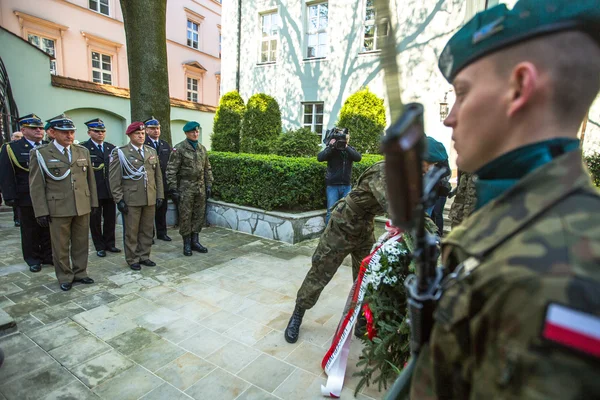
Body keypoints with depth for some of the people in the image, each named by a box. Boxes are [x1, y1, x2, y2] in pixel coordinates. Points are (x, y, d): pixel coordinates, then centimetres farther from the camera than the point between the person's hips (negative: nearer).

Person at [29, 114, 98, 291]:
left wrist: (93, 202, 8)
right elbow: (36, 185, -3)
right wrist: (41, 211, -8)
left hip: (83, 207, 3)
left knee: (81, 243, 12)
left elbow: (90, 179, 11)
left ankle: (80, 272, 27)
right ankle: (64, 277, 23)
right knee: (61, 246, 8)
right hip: (58, 208, -3)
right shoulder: (40, 153, -2)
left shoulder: (83, 151, 8)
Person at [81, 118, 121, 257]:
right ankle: (99, 246, 20)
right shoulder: (83, 148, -4)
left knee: (110, 218, 12)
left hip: (110, 190, 4)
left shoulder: (111, 147, 9)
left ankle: (109, 244, 26)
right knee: (95, 220, 8)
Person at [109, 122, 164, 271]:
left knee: (147, 230, 11)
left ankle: (144, 256, 25)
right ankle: (132, 259, 19)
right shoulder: (120, 152, -2)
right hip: (131, 200, -4)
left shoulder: (152, 152, 12)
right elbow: (114, 179, -4)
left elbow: (158, 176, 12)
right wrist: (119, 199, -9)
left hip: (150, 199, 4)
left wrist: (160, 195, 7)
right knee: (131, 231, 6)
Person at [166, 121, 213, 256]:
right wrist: (173, 189, -12)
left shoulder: (202, 148, 10)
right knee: (185, 216, 2)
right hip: (185, 188, -5)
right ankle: (187, 244, 14)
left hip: (200, 188, 5)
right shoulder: (179, 148, -7)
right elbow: (171, 170, -9)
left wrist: (208, 185, 10)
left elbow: (207, 169, 15)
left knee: (199, 215, 9)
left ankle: (195, 241, 22)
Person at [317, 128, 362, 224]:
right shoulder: (331, 149, 0)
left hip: (347, 186, 3)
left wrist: (346, 147, -20)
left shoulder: (350, 149, 7)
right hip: (332, 186, -2)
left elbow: (358, 158, -12)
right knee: (331, 212, -4)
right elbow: (319, 158, -15)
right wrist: (331, 146, -22)